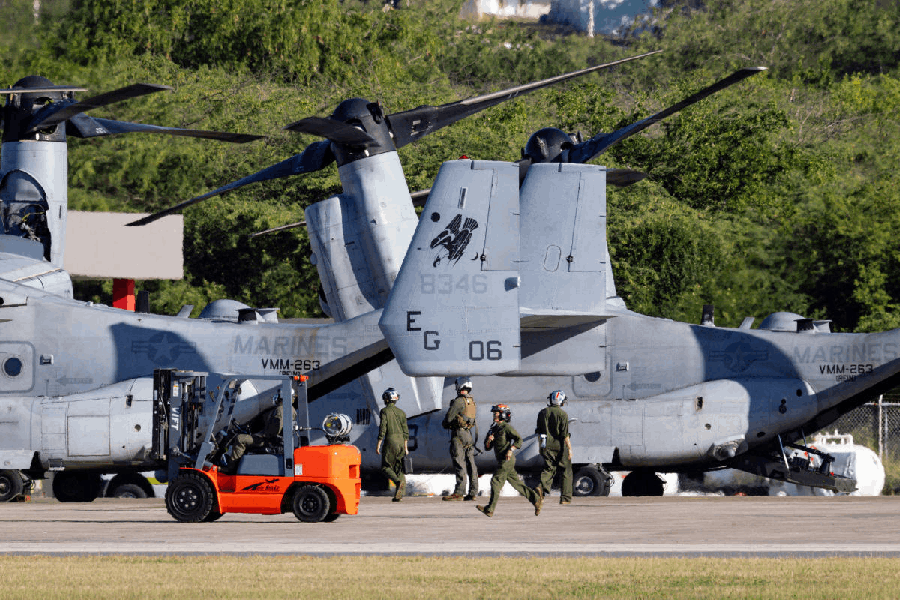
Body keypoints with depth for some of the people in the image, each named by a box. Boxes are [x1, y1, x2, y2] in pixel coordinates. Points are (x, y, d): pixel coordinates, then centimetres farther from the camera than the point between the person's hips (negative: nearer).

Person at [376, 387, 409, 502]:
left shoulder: (385, 411, -4)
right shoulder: (401, 413, 12)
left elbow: (382, 429, -10)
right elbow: (406, 431, 12)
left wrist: (378, 445, -6)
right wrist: (405, 447, 17)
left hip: (390, 441, -5)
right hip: (401, 441, 5)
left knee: (386, 467, 1)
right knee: (399, 469, 7)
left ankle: (398, 481, -28)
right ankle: (400, 494, -2)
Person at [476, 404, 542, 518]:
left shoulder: (506, 427, -7)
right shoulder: (494, 429, 18)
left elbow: (519, 439, -15)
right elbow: (487, 447, 19)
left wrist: (511, 450, -26)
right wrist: (488, 440, -3)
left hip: (507, 460, -9)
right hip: (502, 461, 9)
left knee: (496, 481, -12)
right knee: (516, 483, 10)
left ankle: (490, 509, -14)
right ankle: (536, 499, 15)